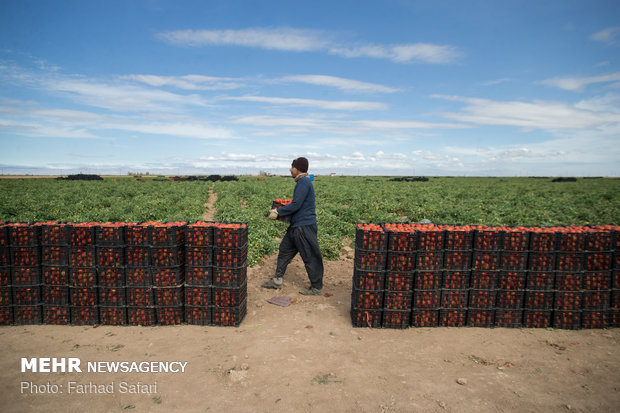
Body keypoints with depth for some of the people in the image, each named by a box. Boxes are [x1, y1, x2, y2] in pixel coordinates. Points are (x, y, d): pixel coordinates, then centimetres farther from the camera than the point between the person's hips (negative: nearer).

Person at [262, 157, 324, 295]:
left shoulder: (304, 183, -16)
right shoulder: (303, 182, 15)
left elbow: (296, 205, -22)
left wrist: (278, 212, -11)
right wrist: (279, 210, 16)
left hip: (304, 227, -11)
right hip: (297, 226, 11)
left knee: (310, 257, 1)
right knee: (285, 250, 16)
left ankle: (316, 288, 15)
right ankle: (277, 280, 27)